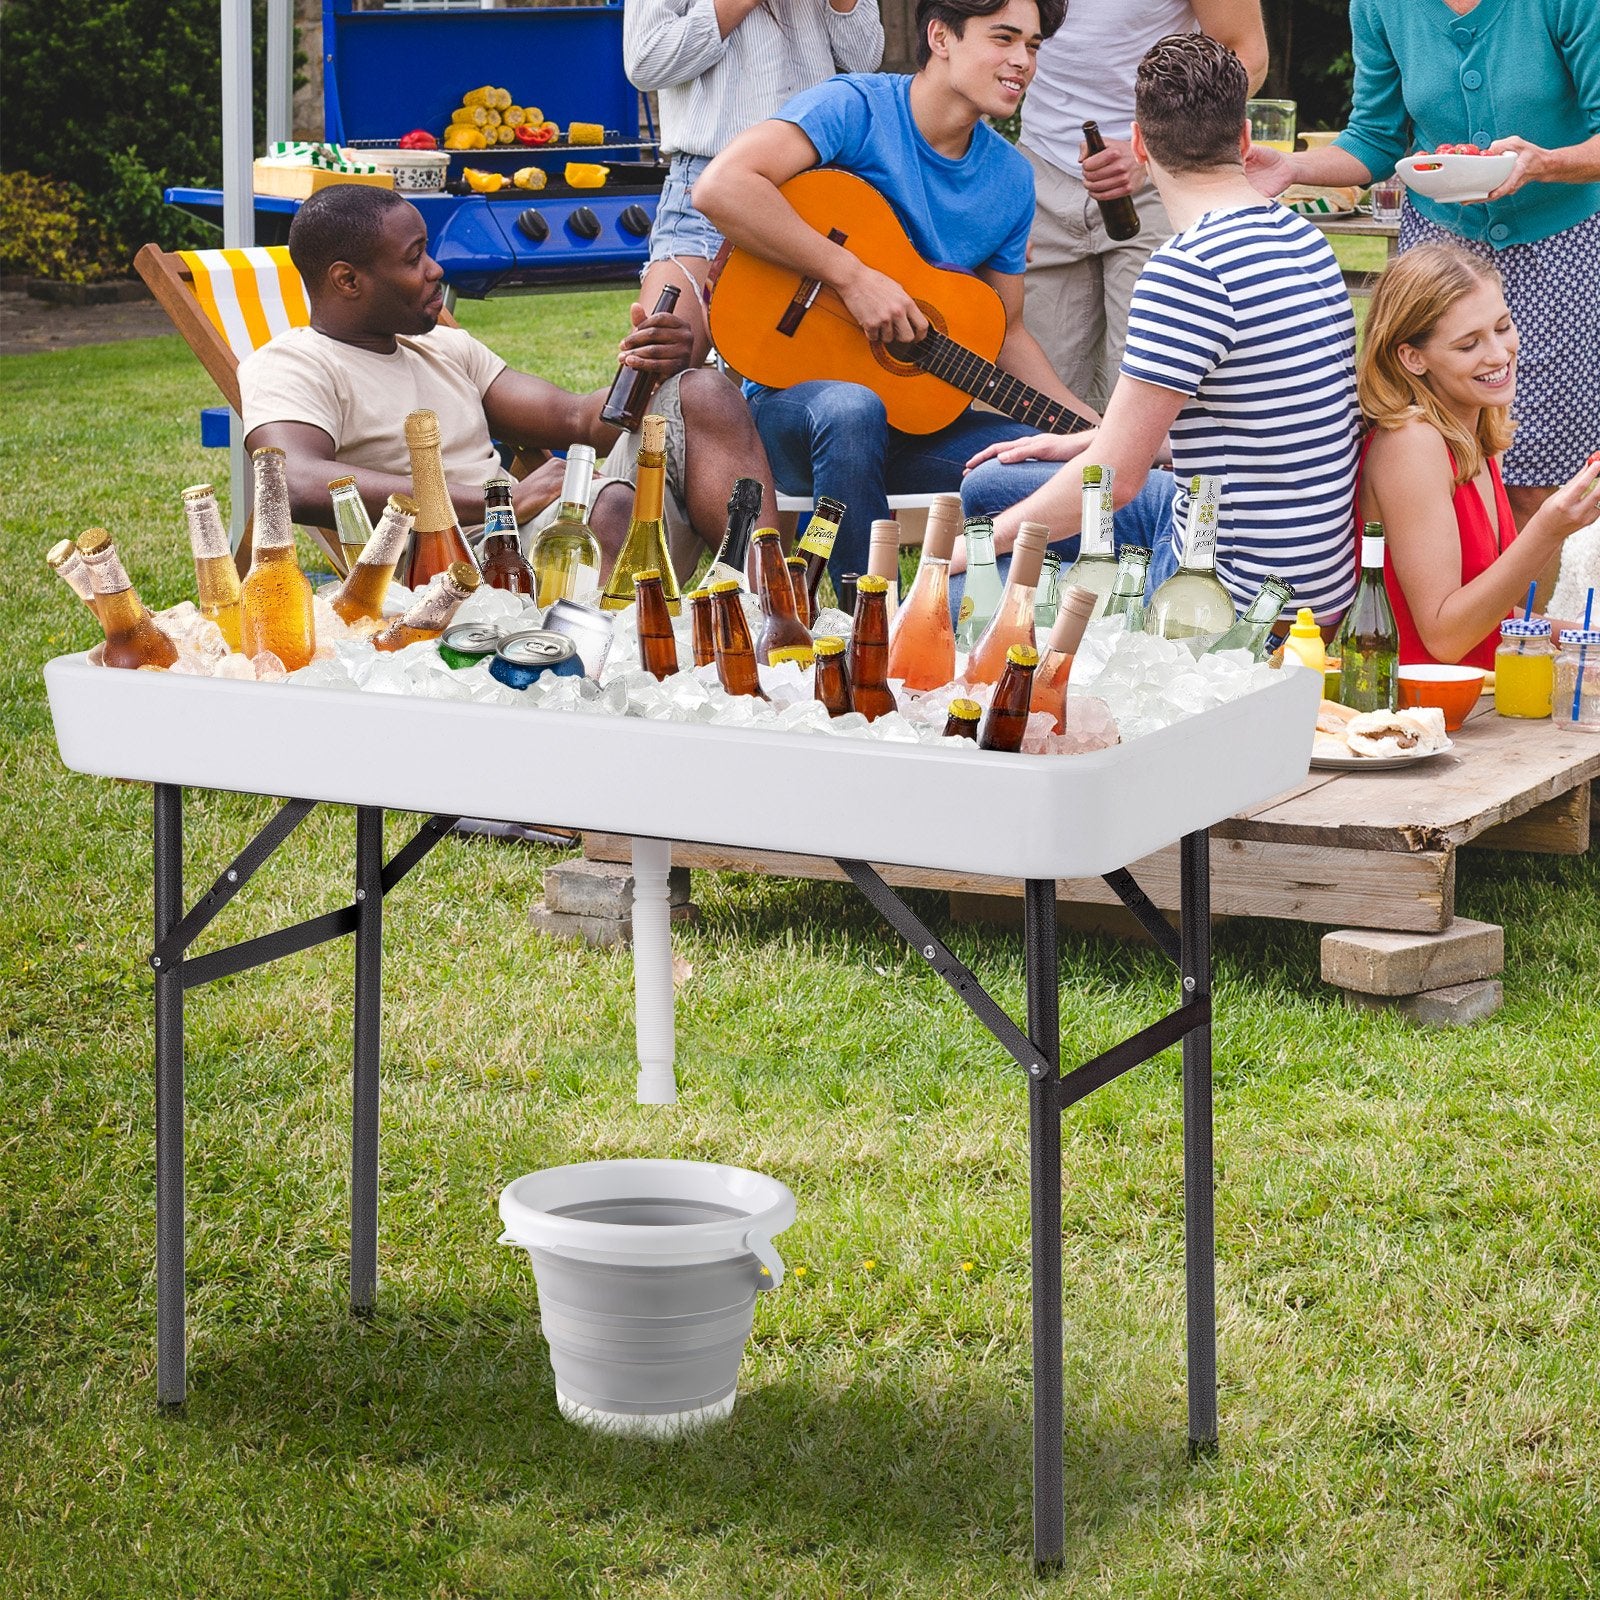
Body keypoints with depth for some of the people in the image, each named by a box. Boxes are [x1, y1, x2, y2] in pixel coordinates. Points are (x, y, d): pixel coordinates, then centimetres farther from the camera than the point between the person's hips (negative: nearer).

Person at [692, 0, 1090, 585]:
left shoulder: (1010, 180, 9)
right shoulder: (856, 108, -11)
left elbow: (1006, 333, 18)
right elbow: (720, 188, -27)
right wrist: (853, 277, -25)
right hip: (789, 395, -6)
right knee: (852, 410, -40)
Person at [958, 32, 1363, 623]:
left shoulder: (1186, 269, -23)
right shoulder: (1303, 237, 6)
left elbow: (1115, 479, -21)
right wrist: (1082, 443, 24)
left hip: (1237, 591, -9)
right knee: (991, 484, 21)